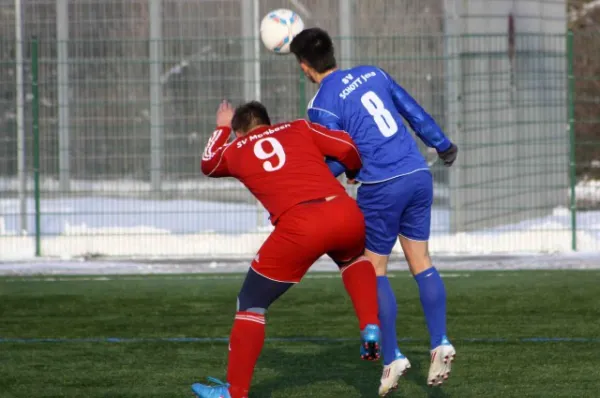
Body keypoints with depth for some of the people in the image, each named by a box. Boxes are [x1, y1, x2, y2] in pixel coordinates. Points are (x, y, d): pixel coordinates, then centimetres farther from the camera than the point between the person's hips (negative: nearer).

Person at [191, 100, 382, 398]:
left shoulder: (234, 150, 22)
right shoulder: (298, 128, 22)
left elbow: (208, 164, 44)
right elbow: (350, 149, 14)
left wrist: (222, 129, 61)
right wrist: (354, 172, 36)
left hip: (299, 227, -3)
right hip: (346, 212, 3)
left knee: (251, 304, 15)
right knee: (352, 258, 39)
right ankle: (370, 327, 17)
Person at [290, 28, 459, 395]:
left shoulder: (322, 106, -9)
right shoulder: (372, 74, 10)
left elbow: (335, 164, -9)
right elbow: (414, 111, 17)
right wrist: (443, 145, 31)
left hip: (382, 187, -6)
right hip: (419, 176, 6)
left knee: (375, 271, 6)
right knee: (421, 262, 13)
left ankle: (392, 357, 3)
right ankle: (440, 343, 3)